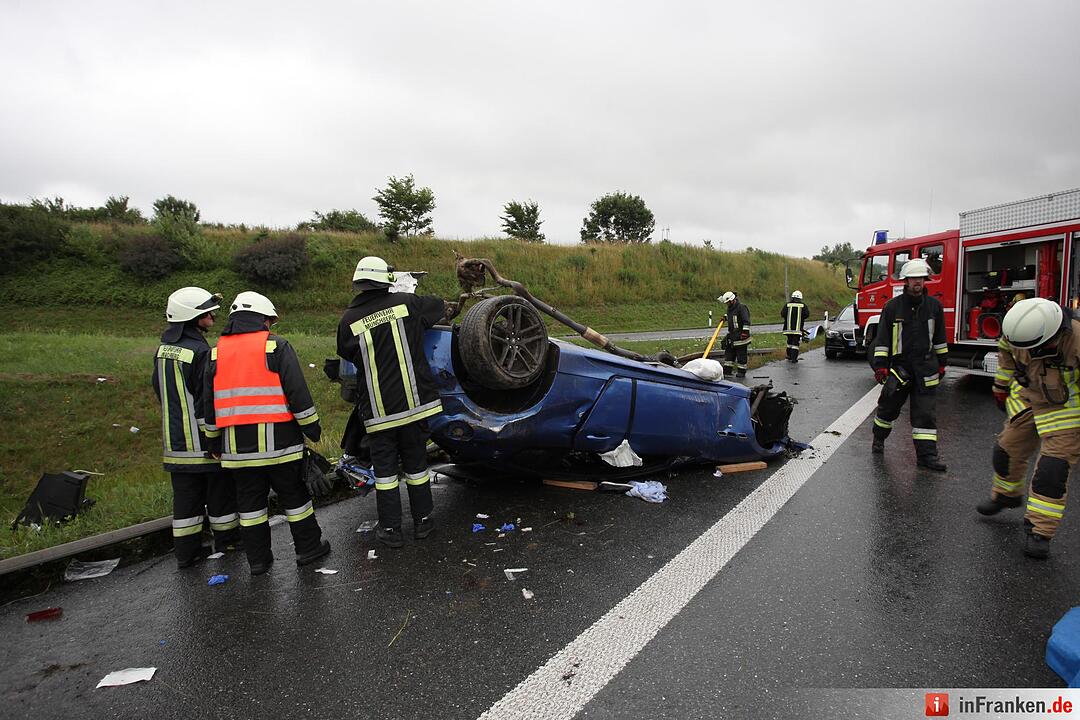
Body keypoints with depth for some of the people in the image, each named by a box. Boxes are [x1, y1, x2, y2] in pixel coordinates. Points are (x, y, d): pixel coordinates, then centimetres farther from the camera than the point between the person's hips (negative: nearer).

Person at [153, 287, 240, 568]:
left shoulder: (163, 349, 8)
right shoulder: (200, 351, -20)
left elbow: (159, 389, 17)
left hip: (175, 439, 7)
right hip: (204, 439, -7)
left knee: (186, 493, 13)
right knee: (220, 488, 11)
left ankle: (186, 550, 19)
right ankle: (227, 539, 26)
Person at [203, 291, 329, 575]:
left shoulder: (215, 353, 10)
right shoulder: (276, 346, -5)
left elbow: (208, 404, 14)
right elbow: (298, 393, -10)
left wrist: (215, 441, 21)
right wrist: (312, 428, -2)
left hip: (236, 444, 4)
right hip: (278, 441, -4)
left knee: (250, 501, 13)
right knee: (294, 495, 10)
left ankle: (258, 559, 21)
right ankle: (308, 548, 20)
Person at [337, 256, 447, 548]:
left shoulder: (349, 321, -7)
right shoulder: (406, 303, -5)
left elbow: (346, 354, 10)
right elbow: (440, 306, 12)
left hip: (377, 409, -1)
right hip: (414, 402, 1)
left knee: (385, 469, 11)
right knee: (416, 464, 15)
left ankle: (390, 529, 18)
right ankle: (422, 521, 26)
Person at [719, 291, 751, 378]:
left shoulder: (742, 308, -13)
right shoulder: (730, 309, 16)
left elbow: (747, 321, -19)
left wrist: (745, 332, -25)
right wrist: (728, 334, 25)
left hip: (741, 337, -9)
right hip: (732, 337, 9)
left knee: (741, 355, -1)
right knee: (729, 354, 10)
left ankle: (742, 372, 7)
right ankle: (727, 370, 16)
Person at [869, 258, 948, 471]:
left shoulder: (934, 305, 5)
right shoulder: (892, 306, -3)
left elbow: (940, 338, 13)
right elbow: (882, 338, -3)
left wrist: (941, 363, 14)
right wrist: (880, 365, -8)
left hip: (925, 368, 2)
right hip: (899, 367, -2)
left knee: (926, 412, 0)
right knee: (889, 406, 9)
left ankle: (926, 454, 3)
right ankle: (879, 438, 31)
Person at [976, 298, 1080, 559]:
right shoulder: (1018, 328, -20)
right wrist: (1002, 385, 13)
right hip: (1028, 399, 6)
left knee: (1053, 466, -11)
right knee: (1008, 449, 15)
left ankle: (1041, 531, -2)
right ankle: (1006, 495, 42)